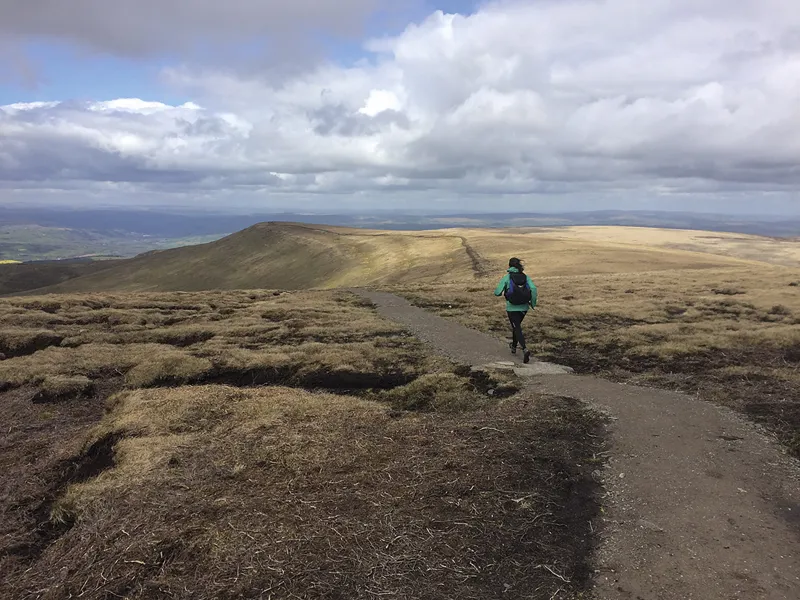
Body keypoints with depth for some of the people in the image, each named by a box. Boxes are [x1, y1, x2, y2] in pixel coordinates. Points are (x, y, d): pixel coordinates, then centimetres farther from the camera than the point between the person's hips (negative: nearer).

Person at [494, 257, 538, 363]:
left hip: (512, 308, -4)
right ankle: (514, 346, 42)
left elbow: (497, 292, -8)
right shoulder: (525, 277, 1)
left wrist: (502, 292, 15)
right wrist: (533, 303, -1)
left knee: (517, 329, -3)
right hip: (524, 308, 4)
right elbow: (534, 289, -12)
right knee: (516, 326, 26)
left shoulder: (507, 277, -7)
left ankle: (525, 349, -24)